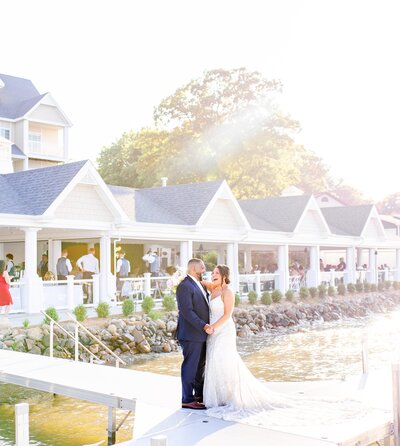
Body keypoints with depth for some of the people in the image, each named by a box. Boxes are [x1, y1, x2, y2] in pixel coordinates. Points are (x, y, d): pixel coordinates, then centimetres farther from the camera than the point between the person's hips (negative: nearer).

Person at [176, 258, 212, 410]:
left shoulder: (199, 285, 14)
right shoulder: (184, 286, -17)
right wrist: (203, 326, -24)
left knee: (201, 365, 19)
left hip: (201, 333, 10)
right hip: (191, 334, -10)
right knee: (190, 366, -1)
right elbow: (187, 311, -23)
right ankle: (187, 400, 7)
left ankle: (200, 394, 32)